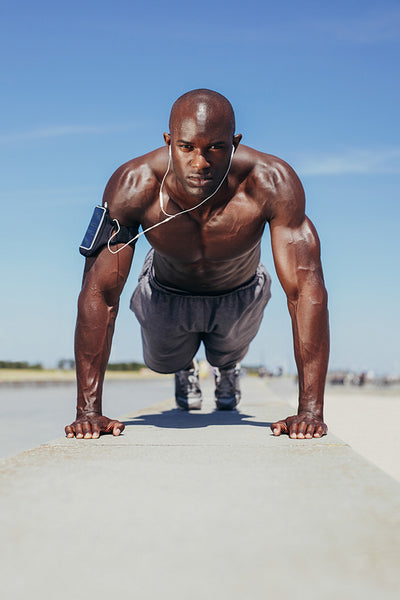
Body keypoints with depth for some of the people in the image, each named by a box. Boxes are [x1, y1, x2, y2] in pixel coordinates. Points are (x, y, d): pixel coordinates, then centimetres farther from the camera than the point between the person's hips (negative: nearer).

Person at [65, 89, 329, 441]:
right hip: (166, 295, 0)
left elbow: (306, 290, -38)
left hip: (240, 296, 0)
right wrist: (89, 410, -38)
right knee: (164, 362, 24)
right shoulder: (133, 186, -39)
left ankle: (228, 364, 64)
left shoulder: (271, 183, -39)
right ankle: (184, 367, 62)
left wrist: (311, 411, -43)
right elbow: (99, 293, -34)